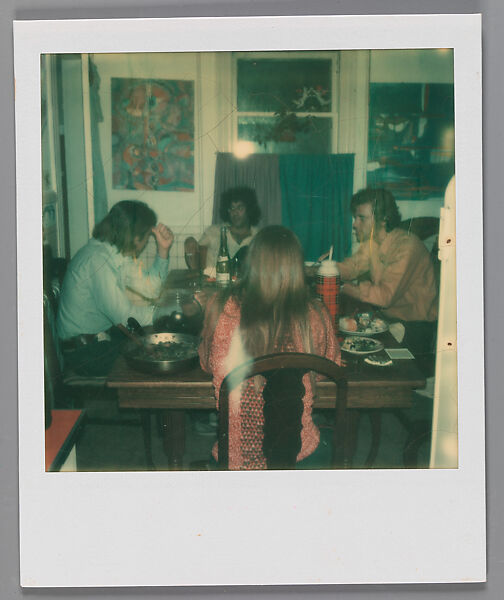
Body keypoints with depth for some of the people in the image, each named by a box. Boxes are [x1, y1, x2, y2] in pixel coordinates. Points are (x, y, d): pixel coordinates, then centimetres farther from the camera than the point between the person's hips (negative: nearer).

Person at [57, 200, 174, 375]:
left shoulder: (121, 254, 4)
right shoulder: (98, 259, -25)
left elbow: (150, 289, 7)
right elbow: (124, 315, -26)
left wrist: (163, 251, -1)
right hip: (85, 351, -9)